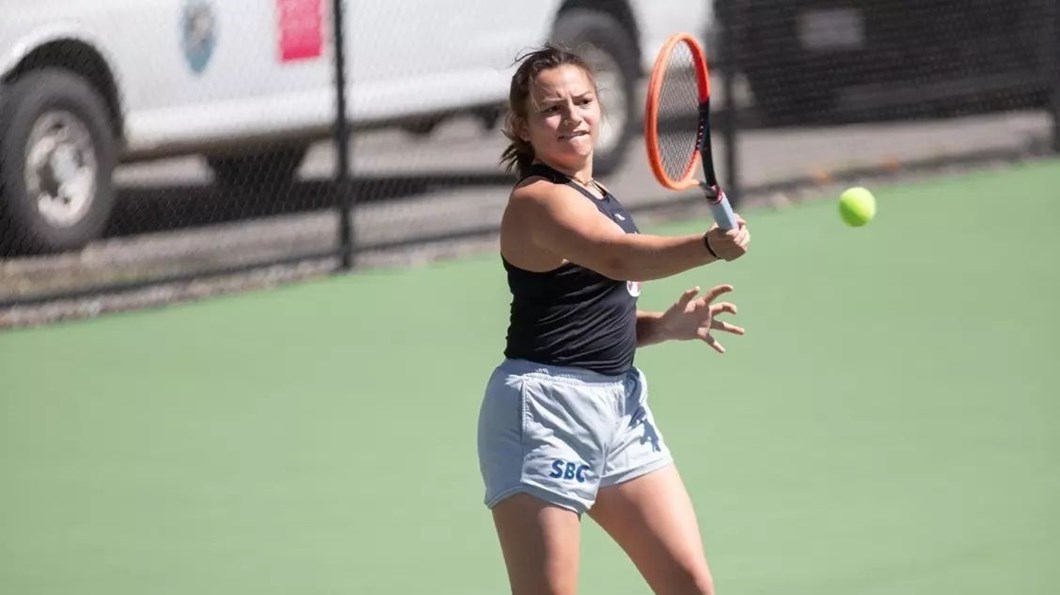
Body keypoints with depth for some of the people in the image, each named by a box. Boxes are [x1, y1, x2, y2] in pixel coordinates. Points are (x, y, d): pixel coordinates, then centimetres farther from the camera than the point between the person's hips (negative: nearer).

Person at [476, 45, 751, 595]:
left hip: (620, 406, 9)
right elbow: (619, 258, -35)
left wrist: (668, 325, 3)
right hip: (545, 410, -9)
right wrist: (710, 246, -50)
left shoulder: (596, 198, 14)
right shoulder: (539, 200, -15)